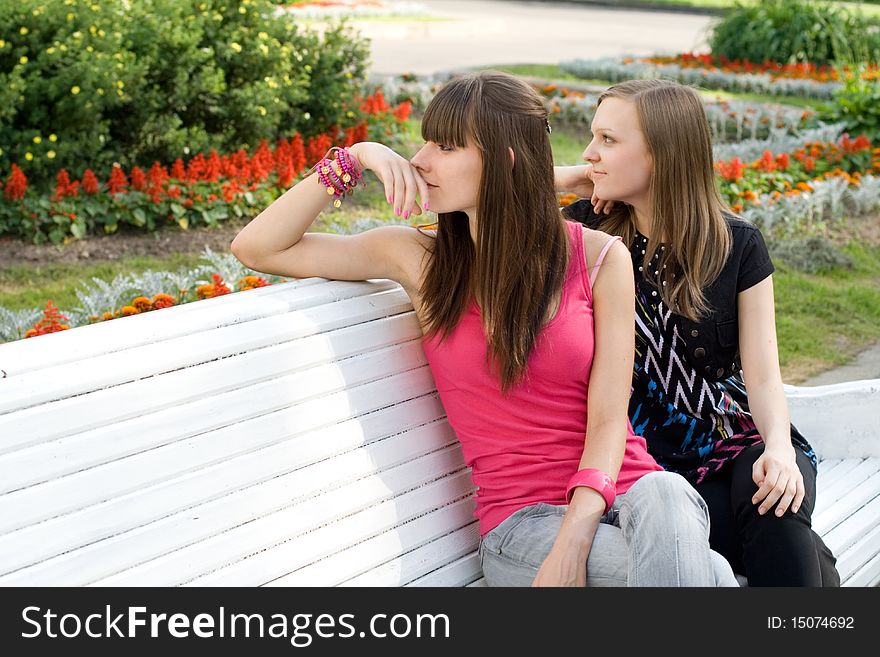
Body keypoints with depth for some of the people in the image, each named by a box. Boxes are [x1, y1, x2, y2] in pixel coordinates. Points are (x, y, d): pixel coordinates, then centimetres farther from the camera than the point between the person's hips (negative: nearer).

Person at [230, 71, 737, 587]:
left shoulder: (600, 258, 1)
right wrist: (354, 160, -5)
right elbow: (257, 248, 4)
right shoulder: (421, 259, 4)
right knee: (707, 573, -31)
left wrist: (573, 540, -21)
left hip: (630, 491, 2)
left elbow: (609, 420, -5)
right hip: (523, 519, -2)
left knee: (662, 497, -36)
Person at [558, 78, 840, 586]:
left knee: (775, 510, -33)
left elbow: (762, 376, -3)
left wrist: (779, 447, -22)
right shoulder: (589, 232, 2)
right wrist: (563, 179, -5)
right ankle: (816, 562, -10)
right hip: (658, 463, -1)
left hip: (743, 441, 1)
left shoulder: (738, 245, 2)